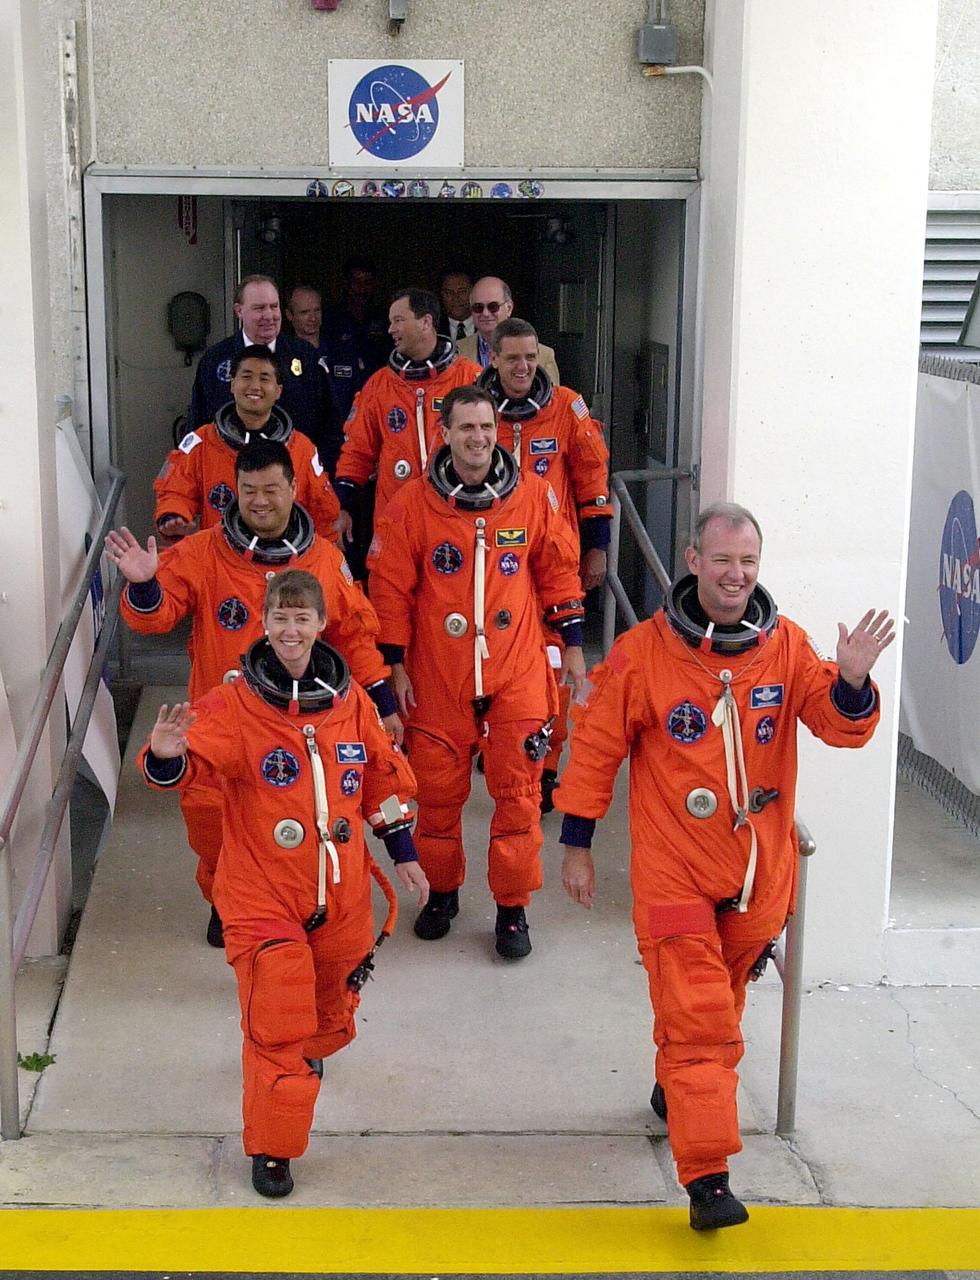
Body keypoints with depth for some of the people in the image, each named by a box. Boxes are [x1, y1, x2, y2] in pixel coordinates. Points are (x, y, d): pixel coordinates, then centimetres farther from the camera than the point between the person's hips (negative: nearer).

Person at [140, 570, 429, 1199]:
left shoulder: (351, 701, 0)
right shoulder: (235, 704, -13)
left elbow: (384, 776, 12)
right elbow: (194, 759, -27)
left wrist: (404, 852, 14)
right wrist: (167, 756, -50)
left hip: (341, 892, 4)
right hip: (263, 897, -4)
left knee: (333, 1009, 22)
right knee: (276, 1025, -9)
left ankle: (310, 1050, 57)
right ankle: (271, 1148, 9)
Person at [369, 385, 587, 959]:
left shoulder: (535, 496, 0)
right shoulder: (412, 504, -4)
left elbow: (559, 573, 9)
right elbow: (391, 589, 1)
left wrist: (573, 646, 10)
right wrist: (395, 666, 0)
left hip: (518, 677, 0)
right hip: (437, 680, 0)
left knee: (518, 794, 2)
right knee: (438, 792, 10)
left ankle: (513, 907, 16)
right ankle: (442, 892, 31)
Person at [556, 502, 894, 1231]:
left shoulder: (785, 646, -2)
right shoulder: (642, 653, -9)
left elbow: (842, 728, -7)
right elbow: (596, 747, -2)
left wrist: (851, 683, -29)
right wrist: (576, 845, 1)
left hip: (760, 867, 4)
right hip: (674, 869, -4)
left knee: (720, 1002, 21)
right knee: (696, 1019, -7)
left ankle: (676, 1090, 47)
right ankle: (708, 1180, -6)